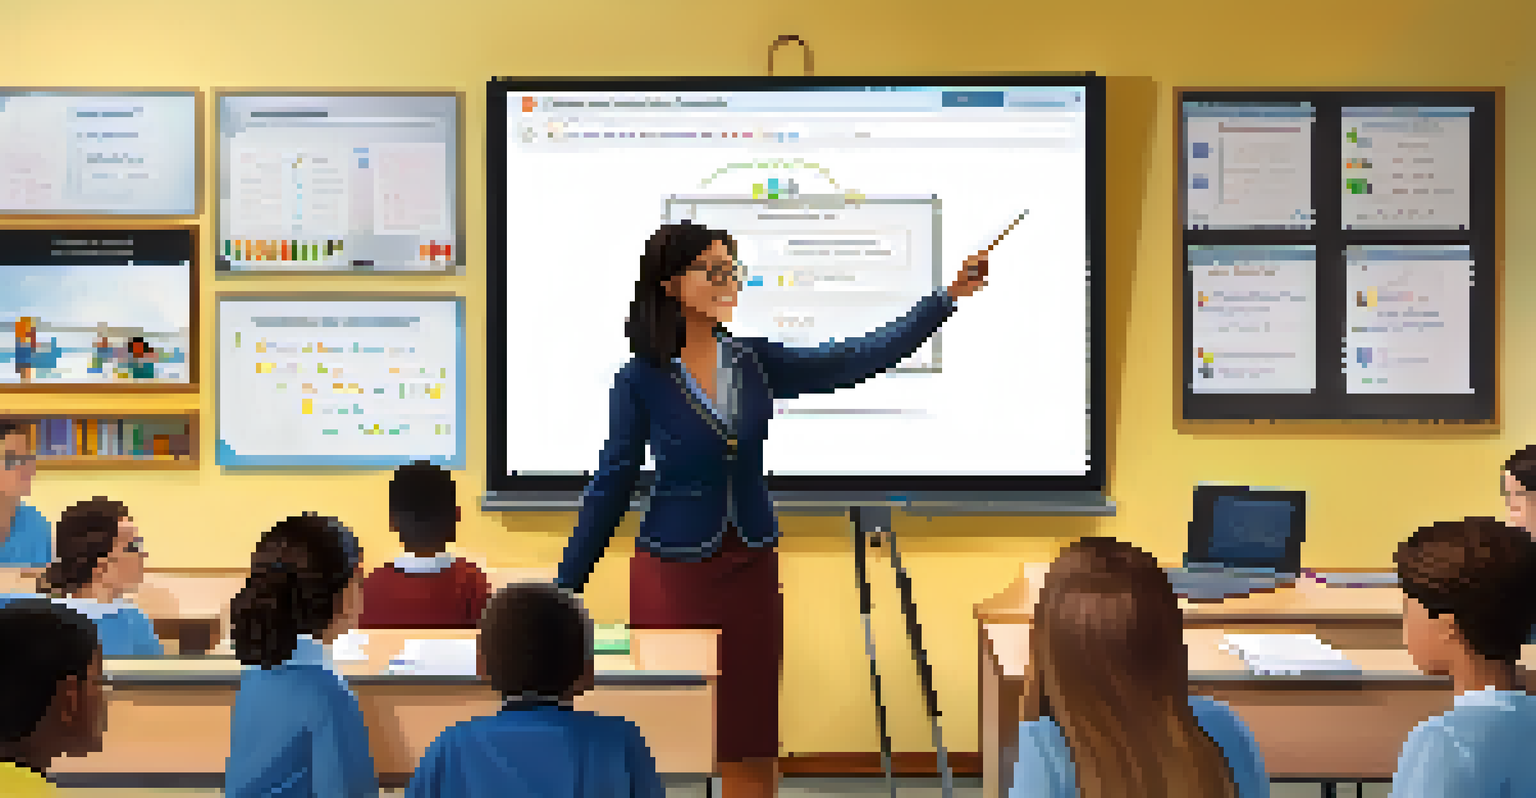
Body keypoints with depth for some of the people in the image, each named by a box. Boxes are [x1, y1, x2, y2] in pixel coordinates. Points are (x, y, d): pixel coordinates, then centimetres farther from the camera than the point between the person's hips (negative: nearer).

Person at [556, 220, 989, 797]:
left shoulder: (756, 362, 2)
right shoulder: (642, 380, -8)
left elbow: (861, 359, -1)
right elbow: (611, 486, -3)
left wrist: (948, 297, -7)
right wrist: (564, 588, -2)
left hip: (752, 572, 4)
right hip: (673, 575, -4)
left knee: (752, 748, 10)